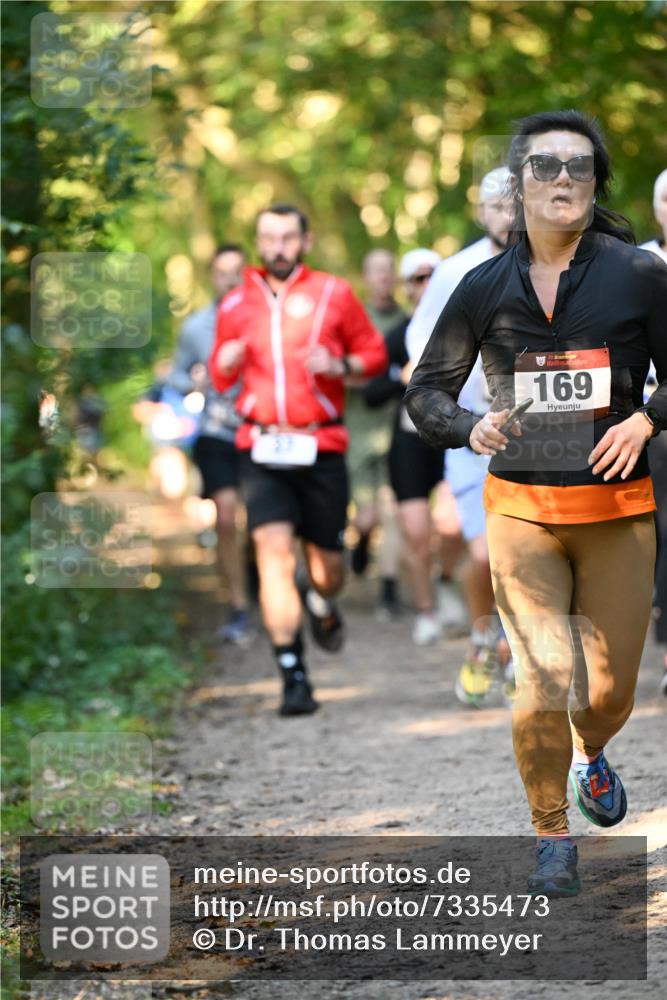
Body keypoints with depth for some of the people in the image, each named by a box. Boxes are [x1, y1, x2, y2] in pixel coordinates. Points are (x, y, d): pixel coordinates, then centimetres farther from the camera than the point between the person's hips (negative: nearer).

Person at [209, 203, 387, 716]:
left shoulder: (334, 295, 5)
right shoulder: (237, 305, 9)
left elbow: (374, 353, 10)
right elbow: (222, 378, 19)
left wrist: (340, 366, -10)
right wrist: (225, 364, -4)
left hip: (321, 447, 0)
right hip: (262, 448, 0)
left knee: (326, 558, 6)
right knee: (273, 549, -16)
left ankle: (323, 607, 45)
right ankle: (294, 677, -15)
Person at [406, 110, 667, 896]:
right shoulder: (485, 287, 3)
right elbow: (426, 390, 9)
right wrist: (470, 428, -11)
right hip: (521, 506, 0)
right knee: (545, 678, -13)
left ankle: (589, 754, 44)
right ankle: (551, 839, 8)